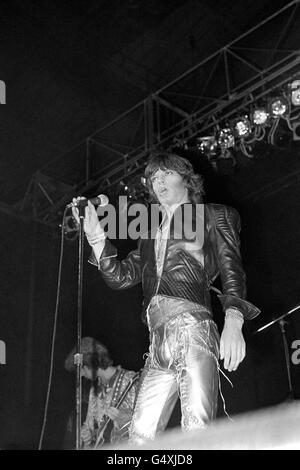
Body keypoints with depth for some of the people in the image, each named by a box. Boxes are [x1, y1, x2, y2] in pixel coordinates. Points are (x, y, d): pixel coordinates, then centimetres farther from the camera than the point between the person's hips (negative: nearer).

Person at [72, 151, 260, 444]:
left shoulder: (213, 216, 15)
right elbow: (121, 276, 22)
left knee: (197, 429, -19)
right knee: (140, 435, -3)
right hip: (159, 341, 5)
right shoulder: (151, 234, 30)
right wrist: (95, 233, 11)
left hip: (192, 325, -5)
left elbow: (232, 271, 2)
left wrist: (234, 319, -16)